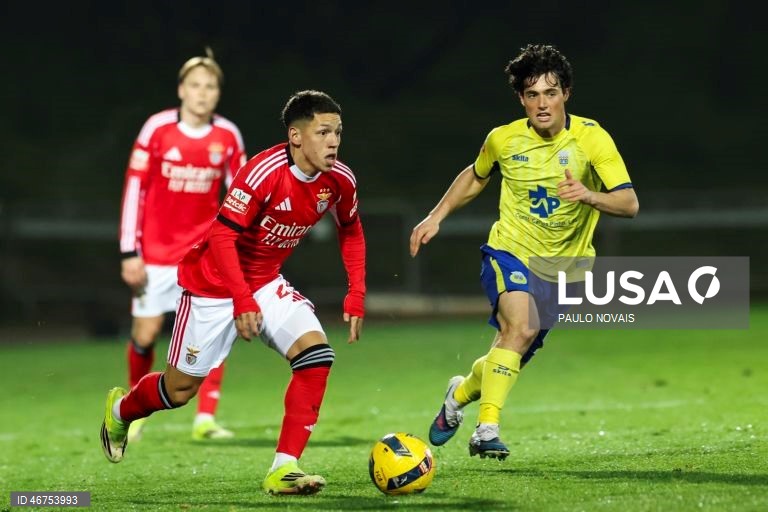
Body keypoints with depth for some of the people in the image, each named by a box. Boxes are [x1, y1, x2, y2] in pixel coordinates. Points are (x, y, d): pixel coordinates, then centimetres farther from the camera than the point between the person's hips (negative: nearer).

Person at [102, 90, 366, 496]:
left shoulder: (339, 180, -10)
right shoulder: (264, 172, -29)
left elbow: (351, 232, 9)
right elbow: (222, 236, -28)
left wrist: (356, 295, 0)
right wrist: (242, 301, -36)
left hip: (266, 282, 5)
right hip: (213, 282, -5)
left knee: (316, 354, -20)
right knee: (180, 389, 5)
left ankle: (283, 469, -18)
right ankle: (119, 410, 40)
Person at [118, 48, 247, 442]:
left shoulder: (228, 136, -2)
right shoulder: (157, 129, -9)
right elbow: (134, 189, -6)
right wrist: (130, 253, -9)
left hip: (206, 251, 1)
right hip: (157, 252, -1)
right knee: (145, 334, 2)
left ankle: (205, 418, -9)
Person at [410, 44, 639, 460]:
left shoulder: (592, 138, -13)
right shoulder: (503, 139, -6)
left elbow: (629, 203, -20)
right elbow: (475, 177, 17)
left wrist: (589, 195, -38)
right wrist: (436, 217, 10)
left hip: (562, 266, 1)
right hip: (509, 253, -1)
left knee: (513, 356, 8)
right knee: (521, 326, -30)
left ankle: (462, 392, 40)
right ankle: (487, 429, -27)